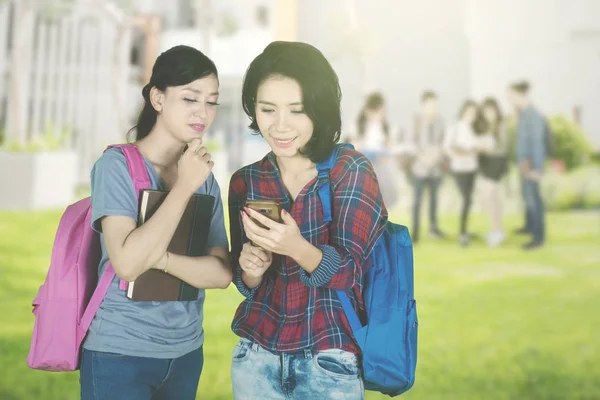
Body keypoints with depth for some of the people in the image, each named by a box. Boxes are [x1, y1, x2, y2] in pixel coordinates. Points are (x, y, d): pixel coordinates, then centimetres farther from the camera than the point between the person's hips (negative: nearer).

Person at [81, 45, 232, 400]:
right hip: (120, 353, -5)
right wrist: (184, 187, -19)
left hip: (187, 352, 5)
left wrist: (161, 258, -20)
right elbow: (127, 263, -23)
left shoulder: (205, 177, 4)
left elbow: (222, 273, -4)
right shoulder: (117, 164, -12)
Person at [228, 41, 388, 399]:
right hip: (256, 357, 3)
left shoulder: (351, 171, -10)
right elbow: (248, 285, 5)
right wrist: (251, 269, -17)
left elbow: (347, 273, -16)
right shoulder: (245, 181, 0)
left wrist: (297, 248, -34)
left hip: (330, 364, -3)